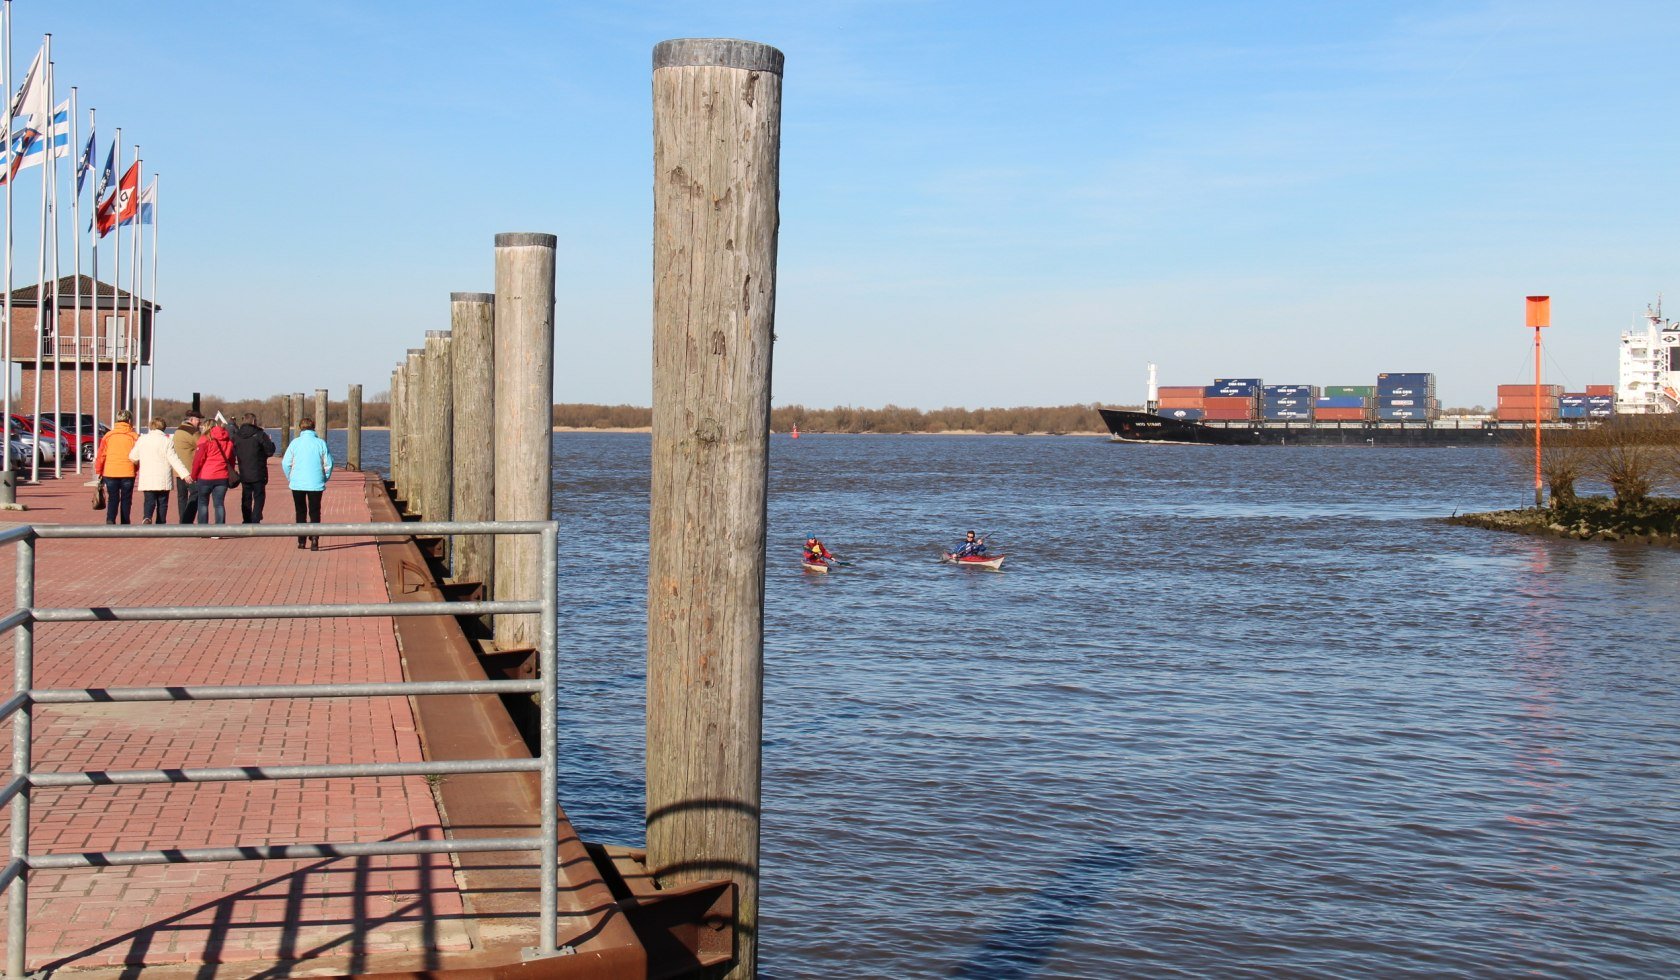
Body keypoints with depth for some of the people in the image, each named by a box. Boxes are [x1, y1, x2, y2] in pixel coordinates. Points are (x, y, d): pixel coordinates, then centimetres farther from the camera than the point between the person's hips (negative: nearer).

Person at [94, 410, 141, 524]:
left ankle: (110, 520, -17)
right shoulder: (134, 436, -1)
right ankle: (125, 525, 11)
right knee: (126, 500, 9)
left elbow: (101, 455, 3)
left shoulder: (108, 435, 4)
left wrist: (98, 471, 10)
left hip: (110, 472, 1)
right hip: (127, 472, -1)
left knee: (112, 498, 5)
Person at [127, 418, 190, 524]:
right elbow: (174, 460, -13)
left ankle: (147, 518, -28)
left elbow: (133, 456, 11)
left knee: (149, 501, 1)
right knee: (162, 503, 8)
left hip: (147, 480, 1)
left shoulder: (142, 440, 3)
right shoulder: (167, 441, -5)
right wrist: (185, 474, -16)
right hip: (163, 480, -1)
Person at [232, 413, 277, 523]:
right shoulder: (260, 435, -12)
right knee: (259, 497, 2)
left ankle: (247, 522, 15)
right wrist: (271, 442, 9)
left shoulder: (236, 436, 3)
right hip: (258, 474, -5)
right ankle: (255, 521, -8)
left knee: (246, 498, 14)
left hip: (243, 474, 5)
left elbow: (233, 453, 8)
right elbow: (270, 451, -10)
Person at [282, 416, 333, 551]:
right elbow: (328, 464, -3)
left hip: (297, 484, 1)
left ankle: (301, 540, 16)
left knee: (301, 512, 16)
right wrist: (324, 480, 10)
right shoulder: (320, 443, -3)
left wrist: (290, 478, 10)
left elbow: (286, 463, -4)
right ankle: (314, 541, -11)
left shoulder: (295, 443, -3)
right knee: (314, 513, 5)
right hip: (316, 484, 0)